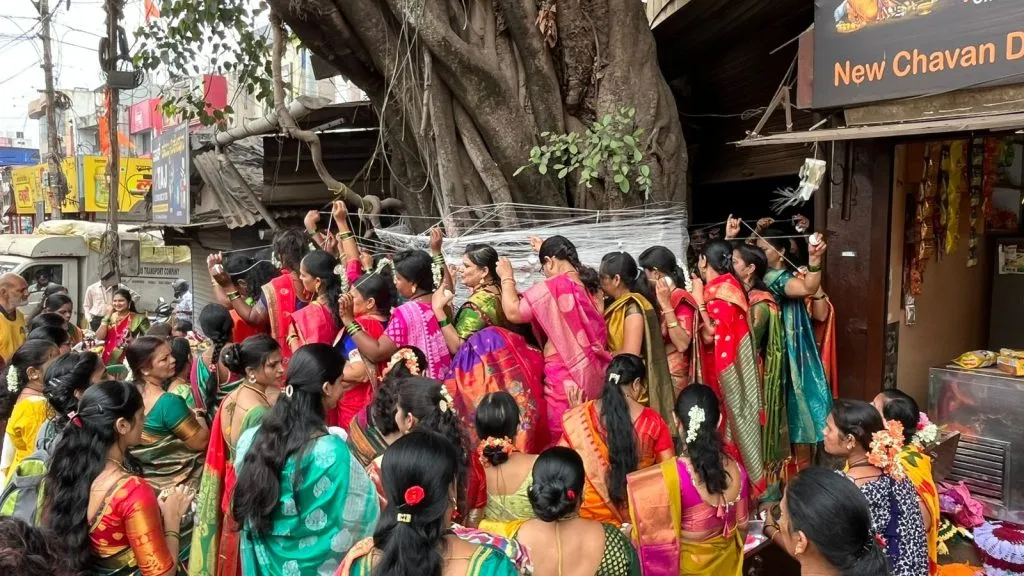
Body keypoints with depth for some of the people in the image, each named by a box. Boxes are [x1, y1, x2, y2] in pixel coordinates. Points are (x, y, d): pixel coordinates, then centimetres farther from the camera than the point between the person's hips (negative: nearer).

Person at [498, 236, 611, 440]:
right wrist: (545, 249, 38)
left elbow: (513, 312, -17)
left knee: (561, 436, 2)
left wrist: (506, 277, -1)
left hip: (566, 375, -8)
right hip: (592, 372, 8)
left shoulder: (554, 286, -16)